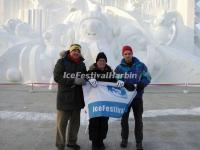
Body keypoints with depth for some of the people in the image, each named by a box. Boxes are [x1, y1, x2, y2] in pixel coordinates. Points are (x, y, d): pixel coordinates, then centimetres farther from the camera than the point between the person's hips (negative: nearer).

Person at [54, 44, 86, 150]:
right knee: (62, 123, 3)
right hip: (64, 97, -5)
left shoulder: (81, 64, 8)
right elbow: (57, 77, -16)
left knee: (75, 122, 15)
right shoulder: (62, 62, -8)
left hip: (77, 97, 5)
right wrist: (73, 81, -23)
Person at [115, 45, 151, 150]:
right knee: (124, 119, 13)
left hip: (137, 97, -1)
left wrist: (138, 85, -22)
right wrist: (125, 84, -25)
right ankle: (124, 139, 31)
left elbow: (147, 78, -4)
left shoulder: (140, 65, -3)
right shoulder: (119, 68, -1)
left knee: (138, 119, 6)